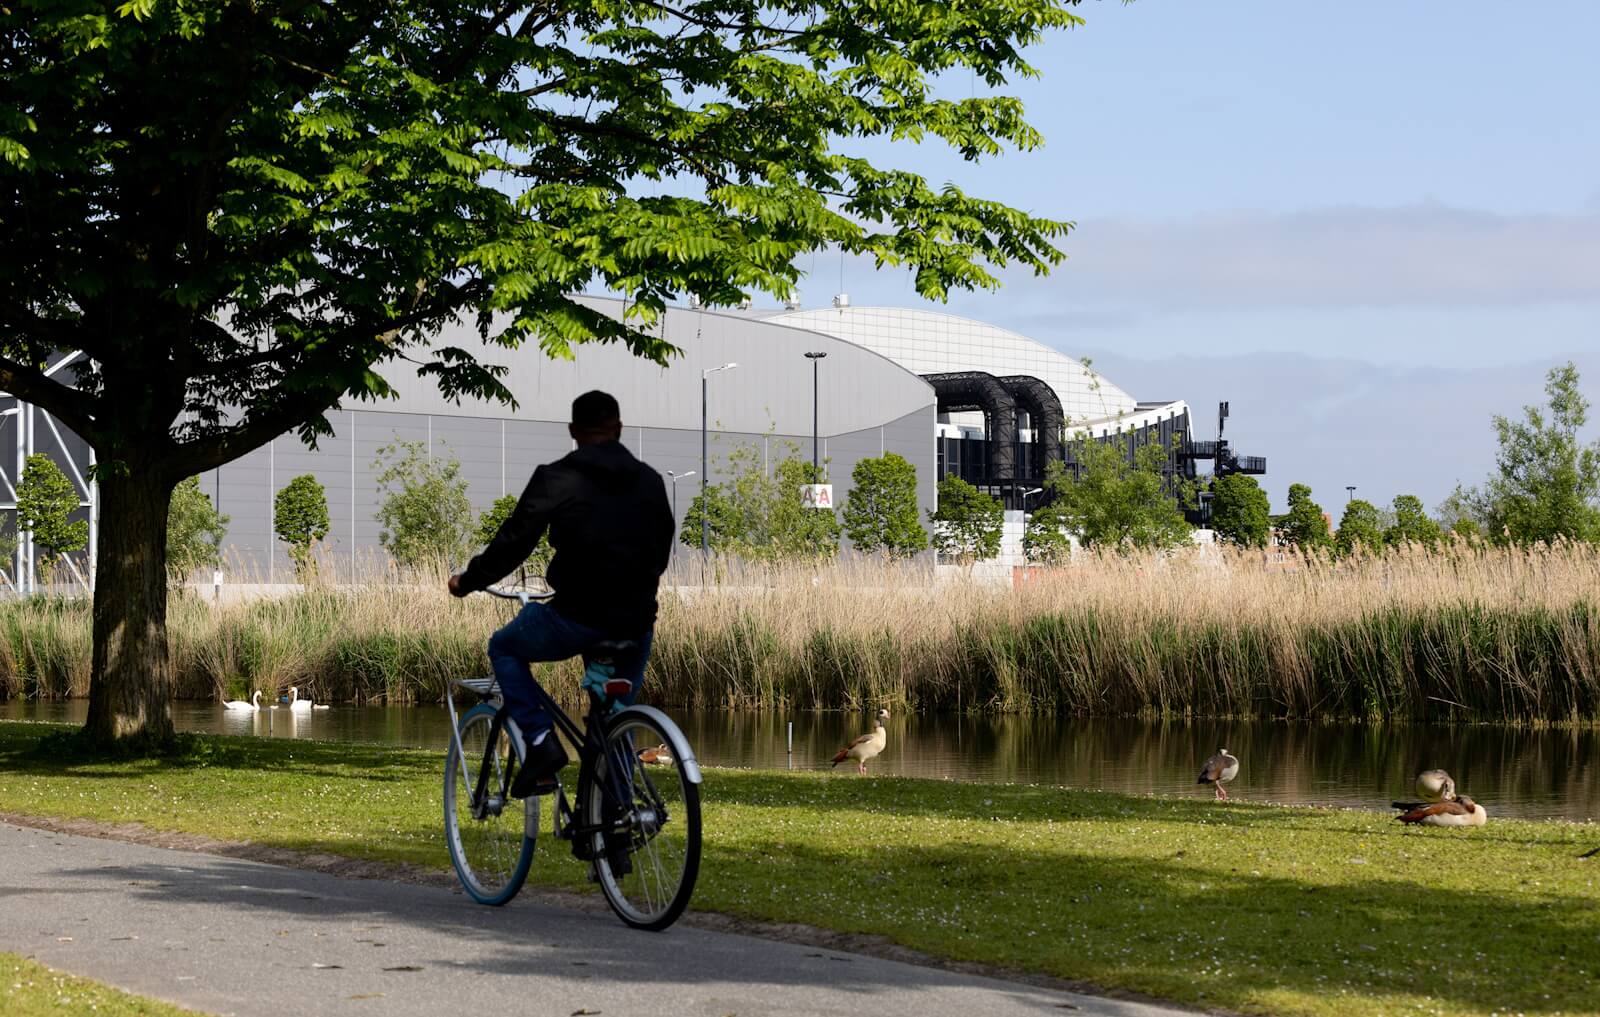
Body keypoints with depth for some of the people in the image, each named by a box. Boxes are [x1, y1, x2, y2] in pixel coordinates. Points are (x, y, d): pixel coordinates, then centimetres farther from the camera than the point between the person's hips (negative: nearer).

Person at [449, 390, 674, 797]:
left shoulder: (556, 478, -4)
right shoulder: (650, 481, 10)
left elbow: (513, 543, -5)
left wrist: (467, 582, 10)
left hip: (577, 618, -4)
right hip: (636, 624, 4)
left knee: (504, 647, 22)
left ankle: (539, 740, 4)